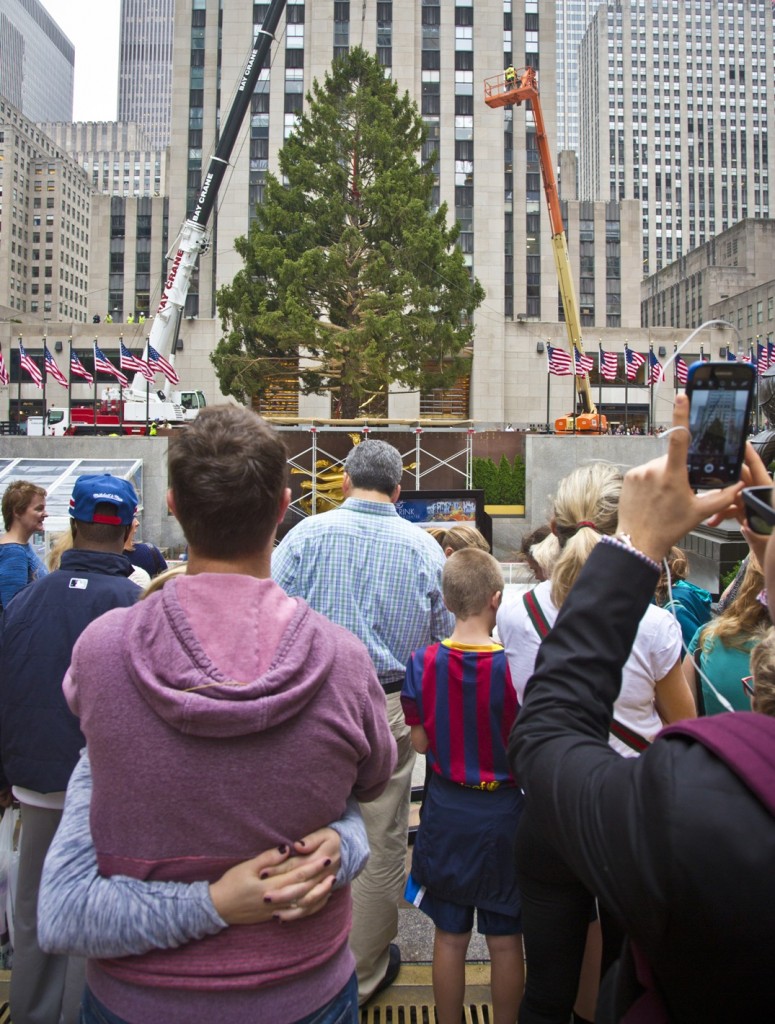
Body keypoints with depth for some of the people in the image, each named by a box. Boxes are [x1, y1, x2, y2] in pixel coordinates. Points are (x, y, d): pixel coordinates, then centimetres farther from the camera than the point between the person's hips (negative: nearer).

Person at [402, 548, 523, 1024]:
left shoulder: (424, 662, -11)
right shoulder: (514, 666, -18)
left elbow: (419, 743, -3)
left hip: (446, 808, 2)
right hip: (503, 810, -2)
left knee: (450, 936, 17)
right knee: (505, 940, 16)